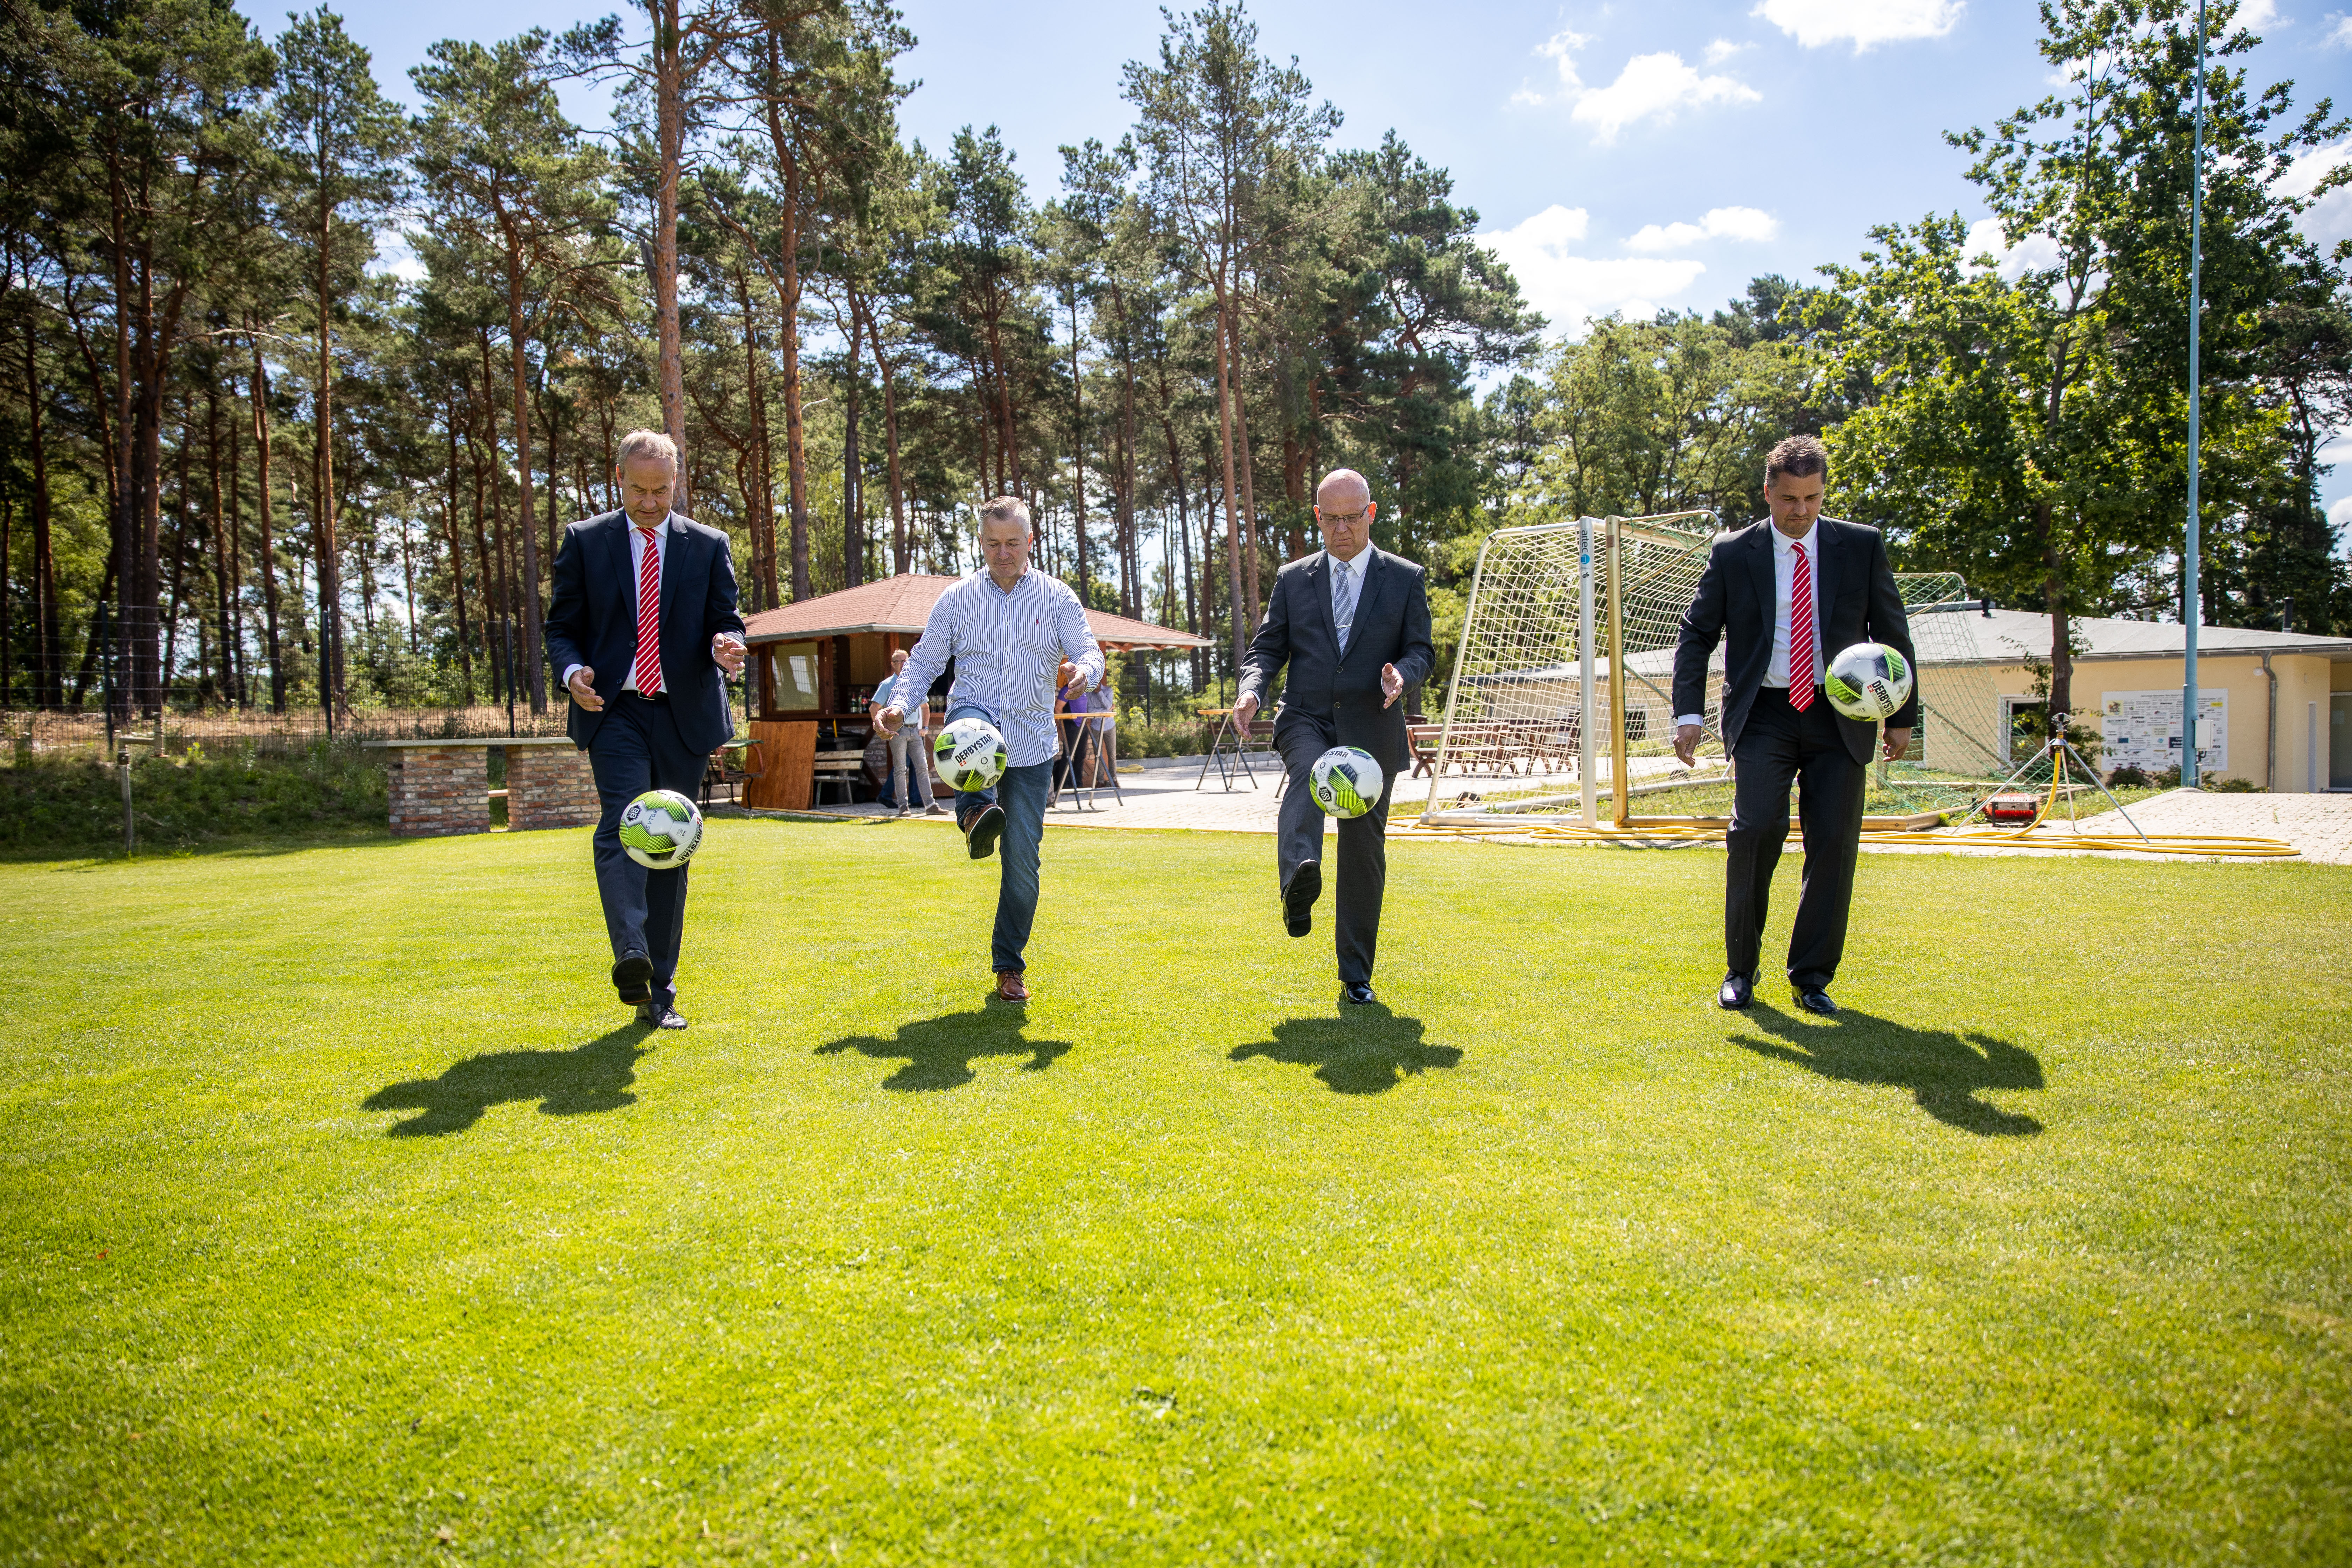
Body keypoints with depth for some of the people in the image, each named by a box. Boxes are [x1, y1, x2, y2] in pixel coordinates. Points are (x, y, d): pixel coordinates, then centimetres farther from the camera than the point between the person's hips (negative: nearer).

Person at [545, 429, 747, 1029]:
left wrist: (726, 647, -15)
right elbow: (562, 626, 9)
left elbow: (727, 622, 9)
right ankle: (630, 956, -39)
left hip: (683, 715, 2)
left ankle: (659, 991, 12)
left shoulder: (708, 546, 9)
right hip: (615, 711, -1)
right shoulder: (584, 542, 8)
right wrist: (573, 672, -13)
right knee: (623, 825, -24)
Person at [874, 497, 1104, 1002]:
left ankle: (1010, 966, 13)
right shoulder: (957, 599, 6)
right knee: (969, 723, -40)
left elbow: (1089, 652, -6)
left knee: (1023, 859, -1)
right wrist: (899, 705, -12)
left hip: (1031, 744, 0)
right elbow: (925, 661, 7)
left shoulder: (1058, 598, 4)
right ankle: (976, 811, -50)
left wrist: (1083, 670, -31)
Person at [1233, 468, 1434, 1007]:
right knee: (1310, 773, -36)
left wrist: (1402, 672, -19)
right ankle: (1300, 882, -60)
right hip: (1306, 720, 0)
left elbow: (1422, 651, 5)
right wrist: (1251, 689, -13)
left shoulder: (1406, 579, 7)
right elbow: (1268, 648, 9)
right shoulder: (1293, 579, 10)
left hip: (1370, 730, 0)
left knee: (1364, 851, 2)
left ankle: (1355, 976, 13)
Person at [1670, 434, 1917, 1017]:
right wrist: (1689, 713, -5)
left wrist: (1902, 716, 8)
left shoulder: (1862, 547, 7)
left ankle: (1812, 978, 11)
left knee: (1834, 844, -3)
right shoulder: (1732, 553, 4)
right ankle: (1741, 970, 2)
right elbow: (1696, 635, 7)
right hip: (1763, 713, -1)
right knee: (1756, 830, -15)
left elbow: (1893, 635, 11)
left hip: (1839, 718, 2)